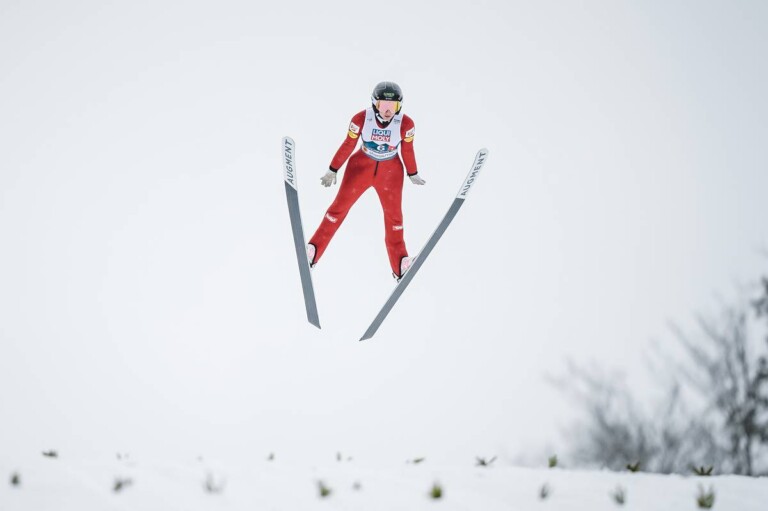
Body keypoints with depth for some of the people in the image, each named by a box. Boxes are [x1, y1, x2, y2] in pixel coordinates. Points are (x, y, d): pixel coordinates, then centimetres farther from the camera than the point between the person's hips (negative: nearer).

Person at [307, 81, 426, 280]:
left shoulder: (406, 124, -21)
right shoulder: (361, 119, -23)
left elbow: (407, 151, -3)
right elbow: (348, 145, -9)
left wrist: (413, 174, 10)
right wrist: (332, 171, 1)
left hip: (391, 172, 1)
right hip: (361, 166, -1)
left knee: (394, 215, 10)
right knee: (339, 207, 2)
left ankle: (400, 266, 24)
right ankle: (312, 251, 12)